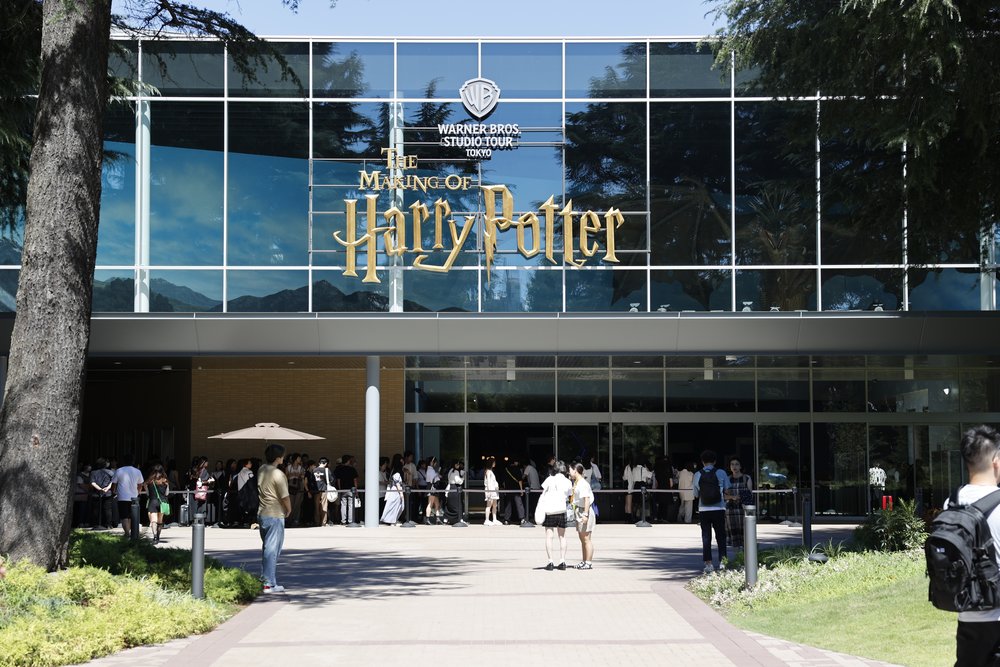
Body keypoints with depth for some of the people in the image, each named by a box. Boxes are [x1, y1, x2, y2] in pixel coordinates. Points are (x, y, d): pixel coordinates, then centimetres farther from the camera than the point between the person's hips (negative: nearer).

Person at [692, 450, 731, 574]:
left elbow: (696, 494, 5)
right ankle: (722, 560, 0)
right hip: (719, 509, -1)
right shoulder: (721, 473, -3)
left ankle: (708, 563, 2)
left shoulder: (697, 475, -1)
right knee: (721, 536, 10)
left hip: (703, 510, 1)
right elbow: (727, 491, -1)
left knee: (706, 537, 6)